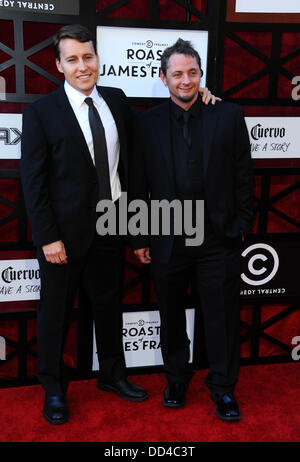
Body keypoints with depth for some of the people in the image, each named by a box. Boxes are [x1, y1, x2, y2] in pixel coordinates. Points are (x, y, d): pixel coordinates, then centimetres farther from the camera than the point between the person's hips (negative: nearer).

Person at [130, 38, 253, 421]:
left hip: (219, 238, 0)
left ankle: (223, 386, 29)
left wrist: (241, 226, 0)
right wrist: (139, 238, 1)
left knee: (222, 317, 8)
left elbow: (243, 176, 4)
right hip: (167, 240, 1)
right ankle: (176, 378, 37)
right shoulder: (147, 124, 2)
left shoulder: (229, 116, 2)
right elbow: (137, 187, 3)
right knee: (171, 316, 16)